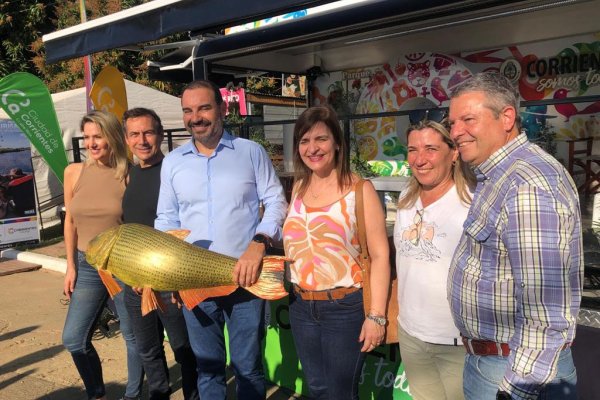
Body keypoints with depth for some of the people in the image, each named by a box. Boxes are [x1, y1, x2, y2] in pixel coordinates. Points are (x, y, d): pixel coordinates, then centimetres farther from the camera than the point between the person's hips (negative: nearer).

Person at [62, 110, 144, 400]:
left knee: (133, 336, 9)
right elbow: (70, 221, 8)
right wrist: (71, 265, 7)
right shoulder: (74, 172, 0)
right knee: (73, 339, 7)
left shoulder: (129, 175, -10)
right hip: (87, 266, 4)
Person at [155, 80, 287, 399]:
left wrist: (258, 243, -19)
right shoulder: (172, 162, 6)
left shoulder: (251, 152, -1)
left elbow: (276, 202, -2)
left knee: (248, 366, 11)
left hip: (244, 278, -2)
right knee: (207, 365, 17)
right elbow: (166, 219, 10)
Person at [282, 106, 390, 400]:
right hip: (301, 306, 5)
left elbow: (380, 255, -13)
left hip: (346, 307, -5)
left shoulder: (359, 189, -10)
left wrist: (376, 315, -16)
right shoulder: (299, 187, 6)